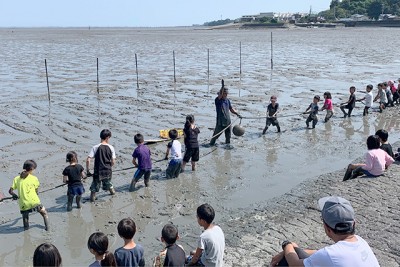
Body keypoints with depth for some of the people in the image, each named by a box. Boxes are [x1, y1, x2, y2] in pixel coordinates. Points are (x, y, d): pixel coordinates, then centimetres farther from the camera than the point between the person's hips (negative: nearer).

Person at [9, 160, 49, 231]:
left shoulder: (16, 179, 4)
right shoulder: (34, 178, -1)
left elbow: (10, 191, 2)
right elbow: (36, 191, 6)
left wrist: (15, 196, 20)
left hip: (23, 204, 2)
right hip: (34, 202, -2)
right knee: (44, 213, 21)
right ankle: (47, 227, 14)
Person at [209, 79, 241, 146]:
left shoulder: (227, 100, 7)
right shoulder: (218, 100, -12)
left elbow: (231, 109, 16)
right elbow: (220, 95, -33)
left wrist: (237, 113, 2)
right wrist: (223, 86, -45)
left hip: (228, 121, 6)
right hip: (220, 122, -6)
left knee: (228, 136, 16)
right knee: (216, 135, 4)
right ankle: (211, 144, 21)